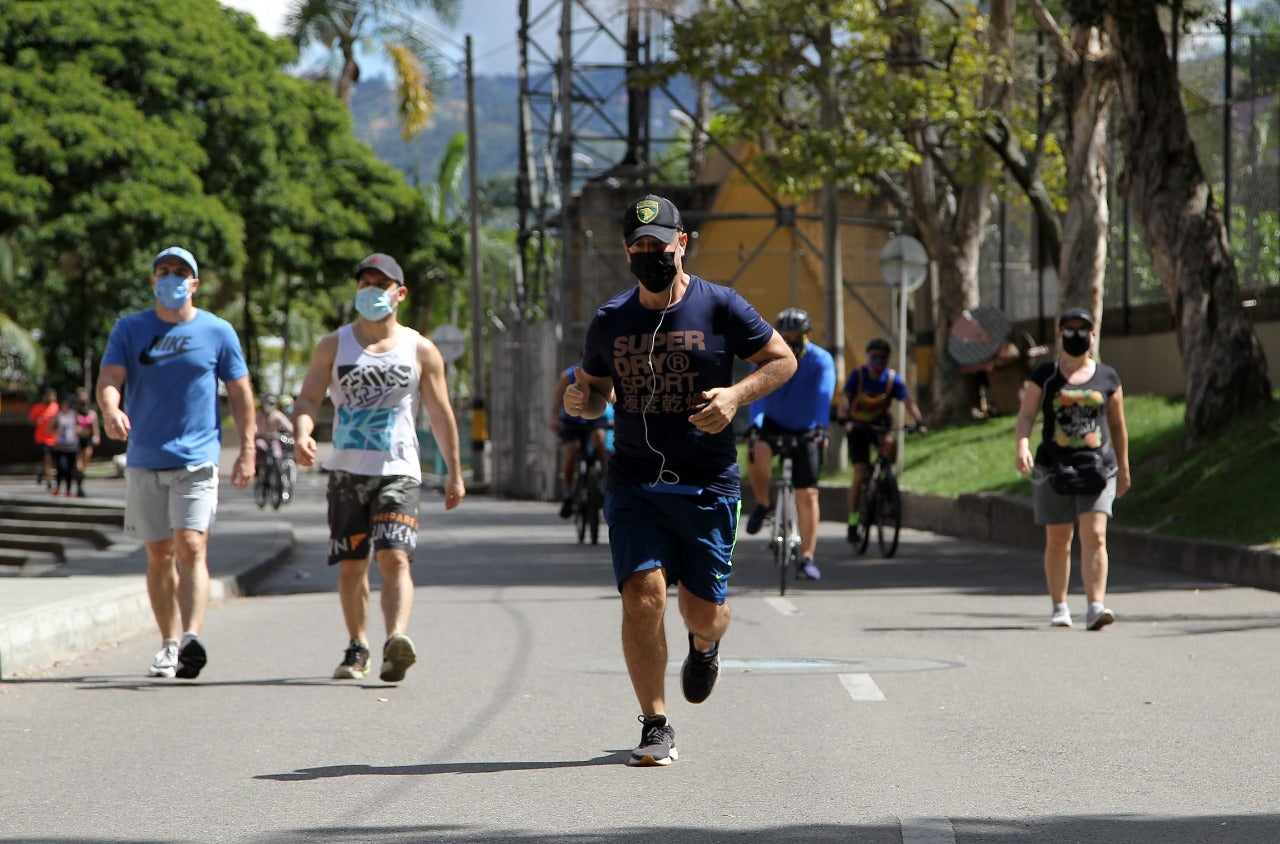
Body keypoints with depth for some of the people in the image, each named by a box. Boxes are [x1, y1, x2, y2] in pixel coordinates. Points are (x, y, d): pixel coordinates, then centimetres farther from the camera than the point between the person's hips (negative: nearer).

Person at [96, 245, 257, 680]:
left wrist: (247, 451, 0)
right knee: (158, 554, 8)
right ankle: (169, 644, 16)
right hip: (144, 460, 3)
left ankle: (192, 638, -27)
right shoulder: (129, 329, 7)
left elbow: (240, 393, 7)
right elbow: (108, 379, -5)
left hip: (197, 459, -3)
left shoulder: (218, 332, 3)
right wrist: (111, 411, -27)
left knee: (190, 547, -16)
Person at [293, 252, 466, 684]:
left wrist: (454, 473, 11)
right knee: (351, 565, 7)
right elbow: (308, 397, 4)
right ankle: (357, 647, 22)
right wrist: (302, 434, -18)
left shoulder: (421, 351, 6)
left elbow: (441, 414, 10)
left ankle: (397, 639, -35)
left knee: (394, 558, -19)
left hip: (398, 471, -2)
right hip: (347, 470, 2)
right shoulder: (333, 346, 9)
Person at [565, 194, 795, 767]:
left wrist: (736, 395, -14)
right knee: (642, 597, -15)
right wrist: (579, 401, -6)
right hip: (634, 483, 1)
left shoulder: (719, 307, -2)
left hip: (708, 484, -1)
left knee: (704, 611, 4)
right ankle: (655, 727, -5)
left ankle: (705, 645, 44)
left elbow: (783, 360, 4)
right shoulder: (610, 321, 6)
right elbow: (596, 392, 19)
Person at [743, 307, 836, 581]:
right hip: (773, 424, 0)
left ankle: (807, 558, -2)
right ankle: (762, 504, -7)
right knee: (758, 452, -33)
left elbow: (824, 394, -32)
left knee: (807, 494, -8)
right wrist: (755, 424, -44)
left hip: (805, 431, 0)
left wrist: (821, 427, -49)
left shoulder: (821, 360, -17)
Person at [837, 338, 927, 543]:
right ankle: (853, 521, -4)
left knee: (890, 443, -33)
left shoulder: (893, 378, -11)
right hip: (858, 426, -2)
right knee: (859, 474, -13)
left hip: (879, 423, 2)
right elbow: (845, 398, -29)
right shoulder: (857, 376, -16)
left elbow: (907, 400, -24)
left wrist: (919, 421, -41)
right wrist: (845, 420, -48)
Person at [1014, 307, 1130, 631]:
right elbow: (1026, 415, -1)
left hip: (1097, 466, 0)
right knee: (1057, 542, 7)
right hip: (1054, 467, 0)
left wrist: (1123, 468, 20)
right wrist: (1022, 446, -20)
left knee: (1095, 536, -14)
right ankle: (1059, 606, 21)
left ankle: (1095, 606, -21)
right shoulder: (1044, 376, 6)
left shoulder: (1107, 377, 10)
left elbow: (1117, 425, 17)